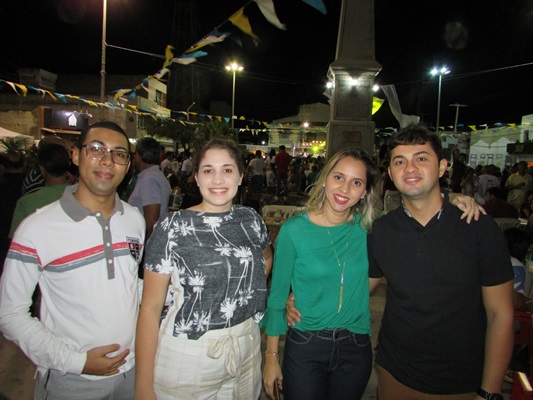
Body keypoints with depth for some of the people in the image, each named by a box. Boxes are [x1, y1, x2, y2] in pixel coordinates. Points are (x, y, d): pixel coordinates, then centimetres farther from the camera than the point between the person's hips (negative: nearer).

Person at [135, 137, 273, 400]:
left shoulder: (251, 219, -2)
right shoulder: (173, 227, -13)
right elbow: (150, 308, -12)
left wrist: (247, 294, 4)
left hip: (247, 349, 4)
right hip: (186, 356, -4)